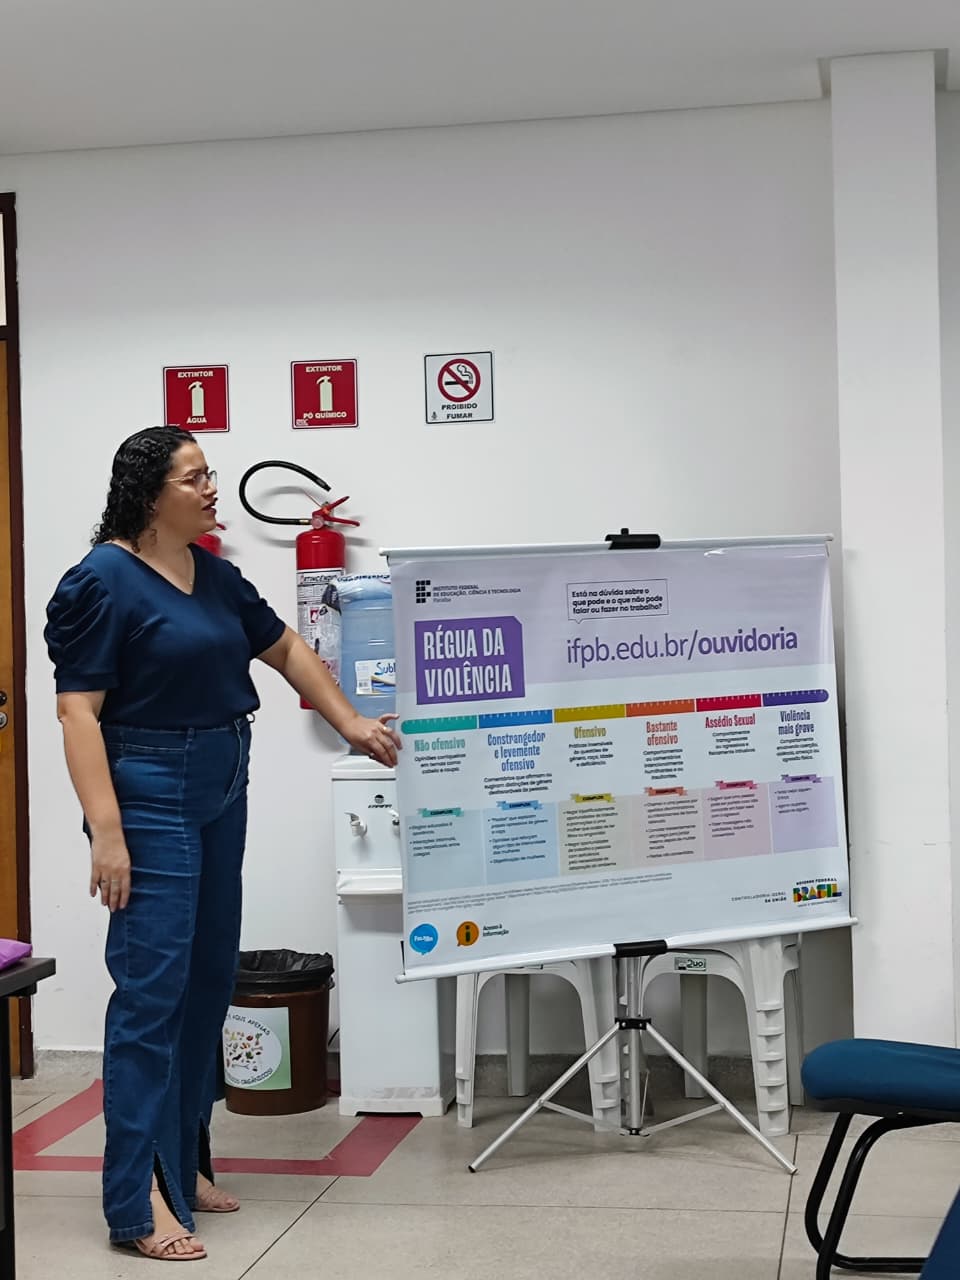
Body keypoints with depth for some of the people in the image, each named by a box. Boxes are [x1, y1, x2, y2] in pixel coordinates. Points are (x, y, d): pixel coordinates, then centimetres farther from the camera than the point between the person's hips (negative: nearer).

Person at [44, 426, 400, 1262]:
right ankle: (139, 1201, -4)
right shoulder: (103, 581, -12)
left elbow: (285, 649, 21)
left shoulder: (212, 574, 10)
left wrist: (351, 725, 17)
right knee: (153, 986, -9)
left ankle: (181, 1160, 23)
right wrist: (106, 832, -22)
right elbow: (78, 711, -16)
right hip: (150, 798, -8)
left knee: (209, 980, 12)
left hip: (220, 796, 8)